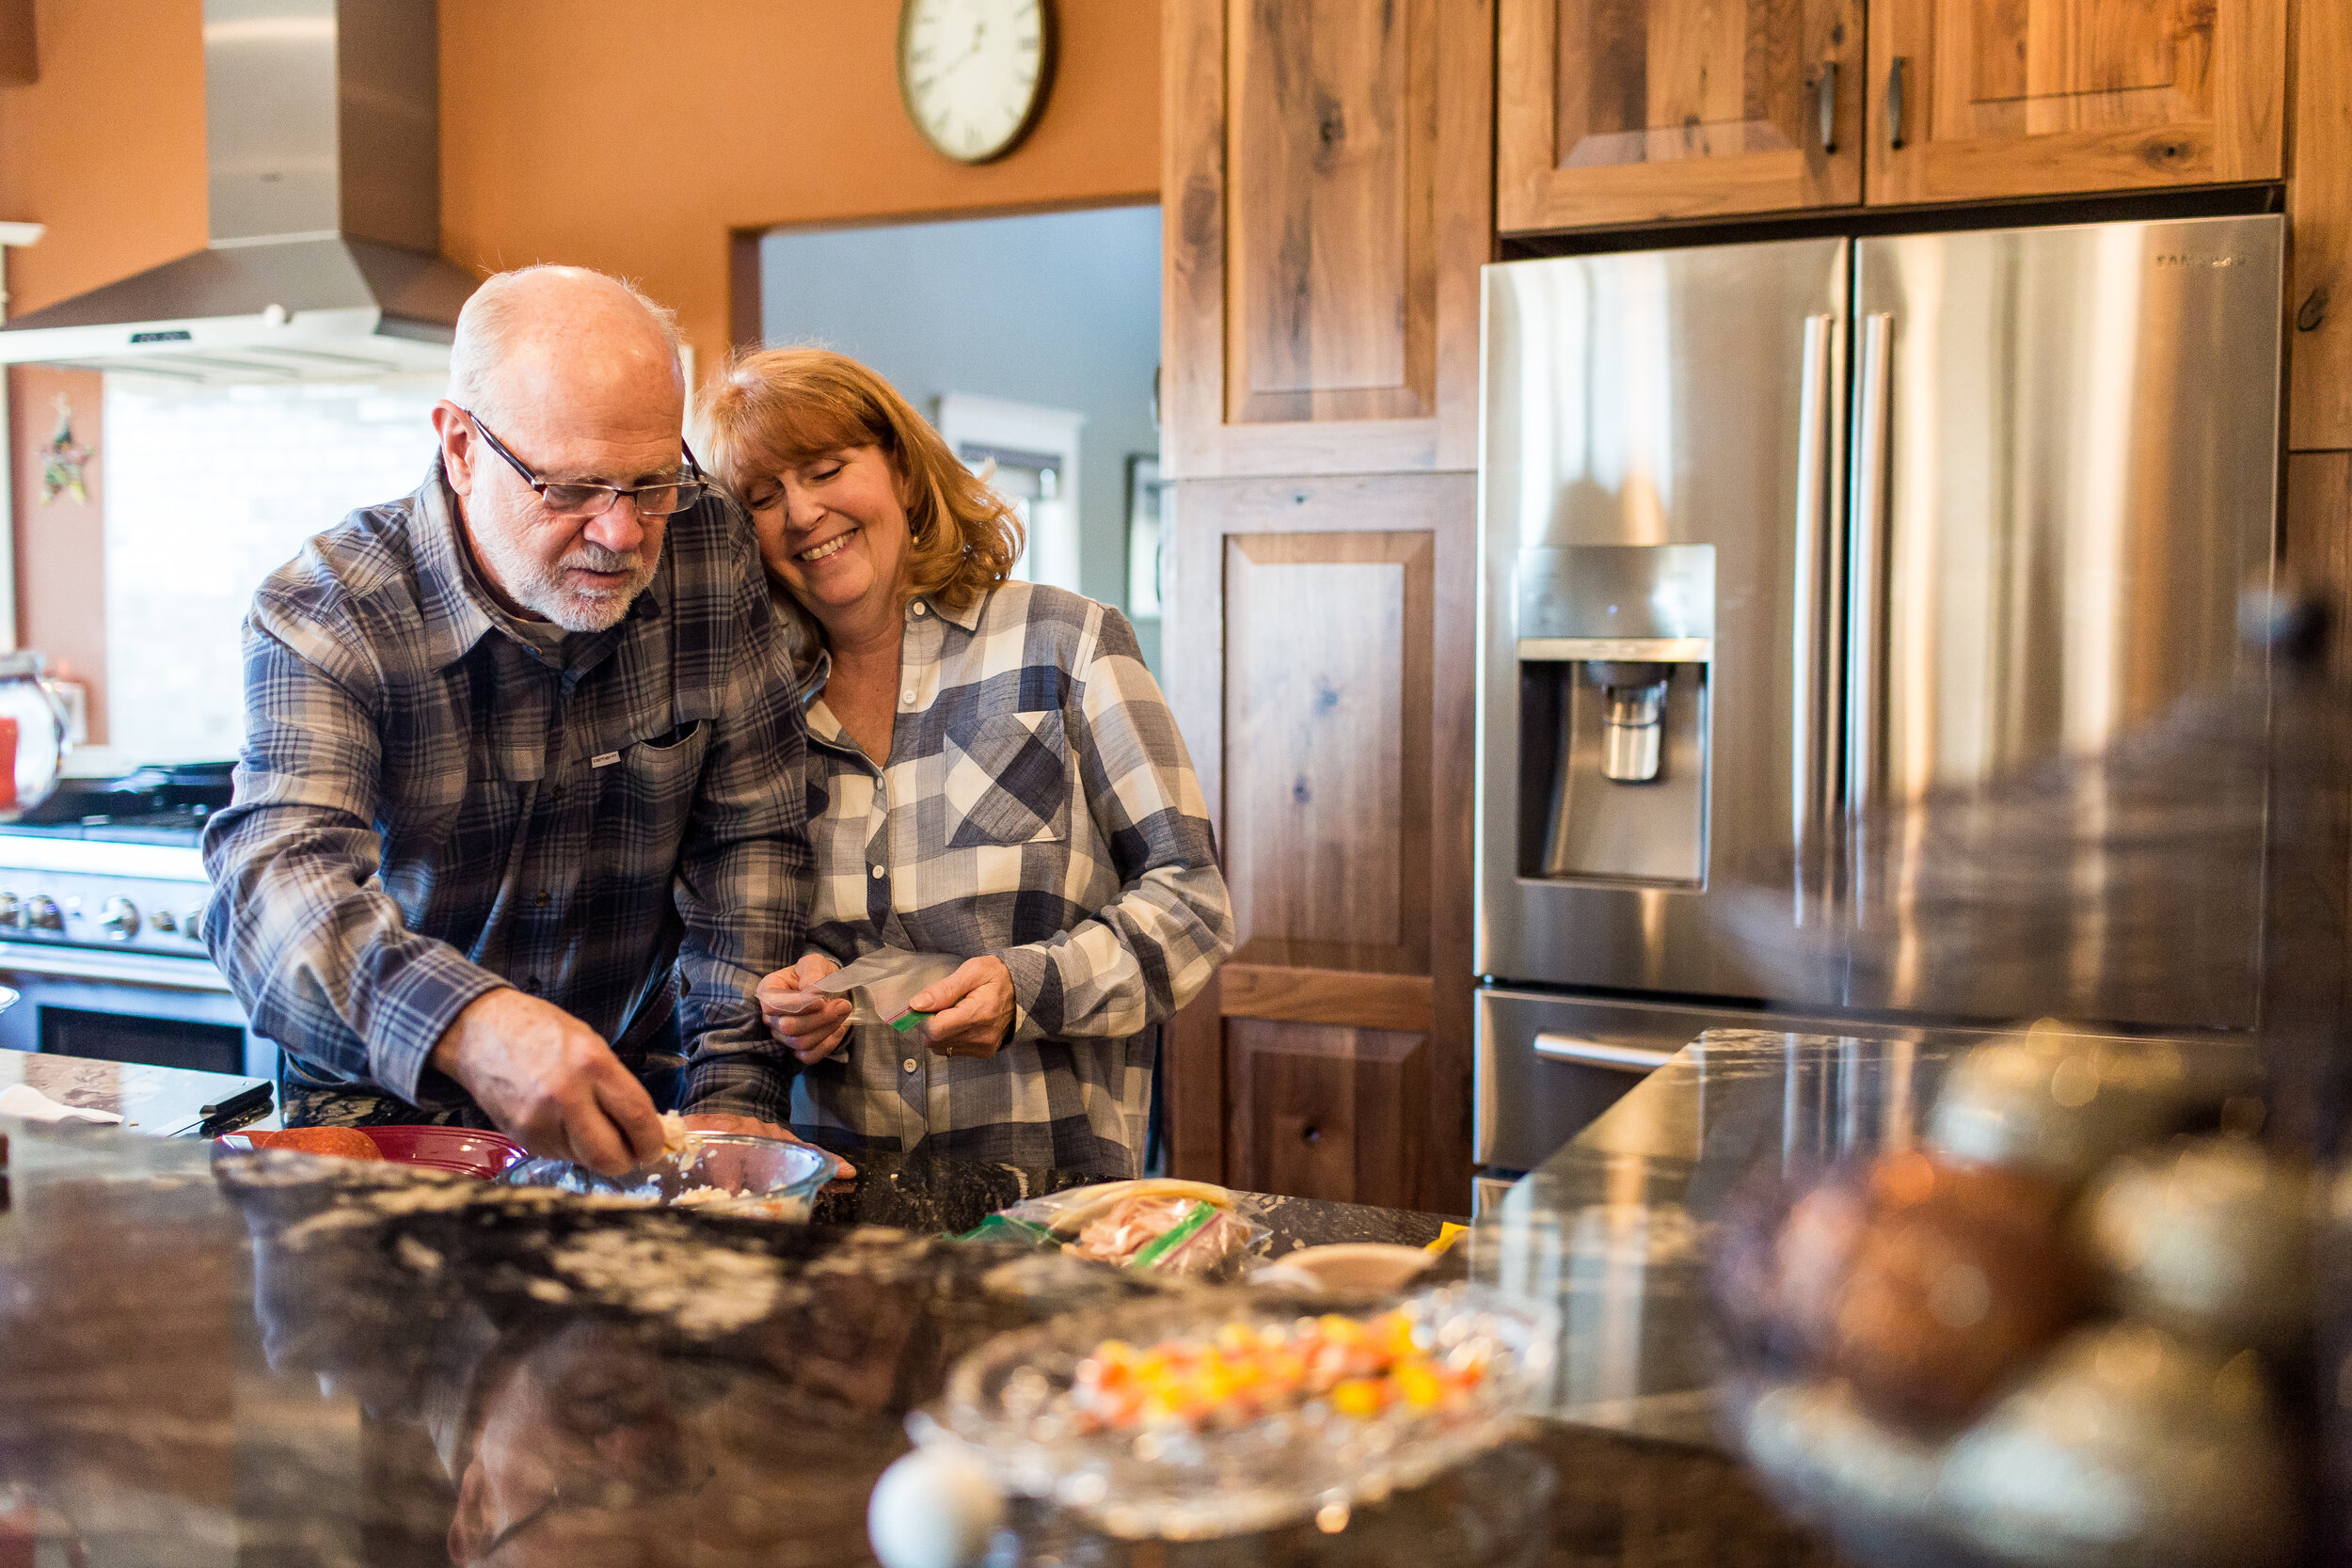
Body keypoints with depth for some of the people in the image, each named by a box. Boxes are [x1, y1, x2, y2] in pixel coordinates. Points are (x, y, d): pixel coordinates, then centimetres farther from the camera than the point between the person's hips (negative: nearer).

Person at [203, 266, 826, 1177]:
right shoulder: (323, 616, -16)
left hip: (627, 1100, 1)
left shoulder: (709, 552, -6)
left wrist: (732, 1093, -15)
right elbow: (277, 880, -31)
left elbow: (749, 837, -4)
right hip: (379, 1121, -1)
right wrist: (468, 1026, -52)